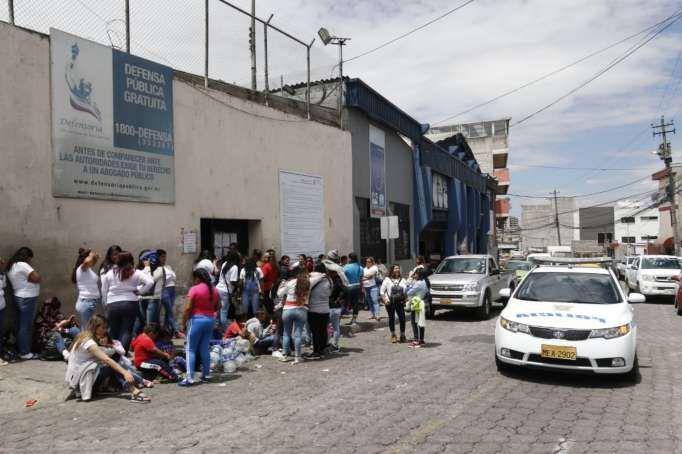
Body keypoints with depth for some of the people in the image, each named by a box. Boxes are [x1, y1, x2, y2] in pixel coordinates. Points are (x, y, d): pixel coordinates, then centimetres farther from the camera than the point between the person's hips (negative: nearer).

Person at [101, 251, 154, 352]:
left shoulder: (109, 273, 4)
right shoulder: (135, 273, -2)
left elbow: (104, 291, 11)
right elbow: (150, 282, -12)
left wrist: (106, 304, 23)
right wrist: (140, 291, 0)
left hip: (112, 305, 2)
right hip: (130, 304, -1)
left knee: (113, 332, 13)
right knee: (127, 331, 2)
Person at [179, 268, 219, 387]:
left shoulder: (194, 289, -12)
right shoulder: (214, 290, 5)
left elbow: (188, 308, -14)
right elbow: (217, 307, 13)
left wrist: (183, 324, -7)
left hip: (197, 320, -6)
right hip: (210, 320, 6)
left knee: (191, 349, 0)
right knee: (205, 348, 15)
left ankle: (190, 378, -5)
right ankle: (206, 374, 20)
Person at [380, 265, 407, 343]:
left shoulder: (403, 280, 7)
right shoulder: (387, 280, 2)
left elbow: (407, 291, 7)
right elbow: (382, 291, 2)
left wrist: (406, 299, -7)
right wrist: (385, 299, -7)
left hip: (400, 302, 1)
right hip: (390, 302, -1)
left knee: (402, 318, -5)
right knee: (391, 318, 8)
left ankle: (402, 335, 7)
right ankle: (393, 335, 23)